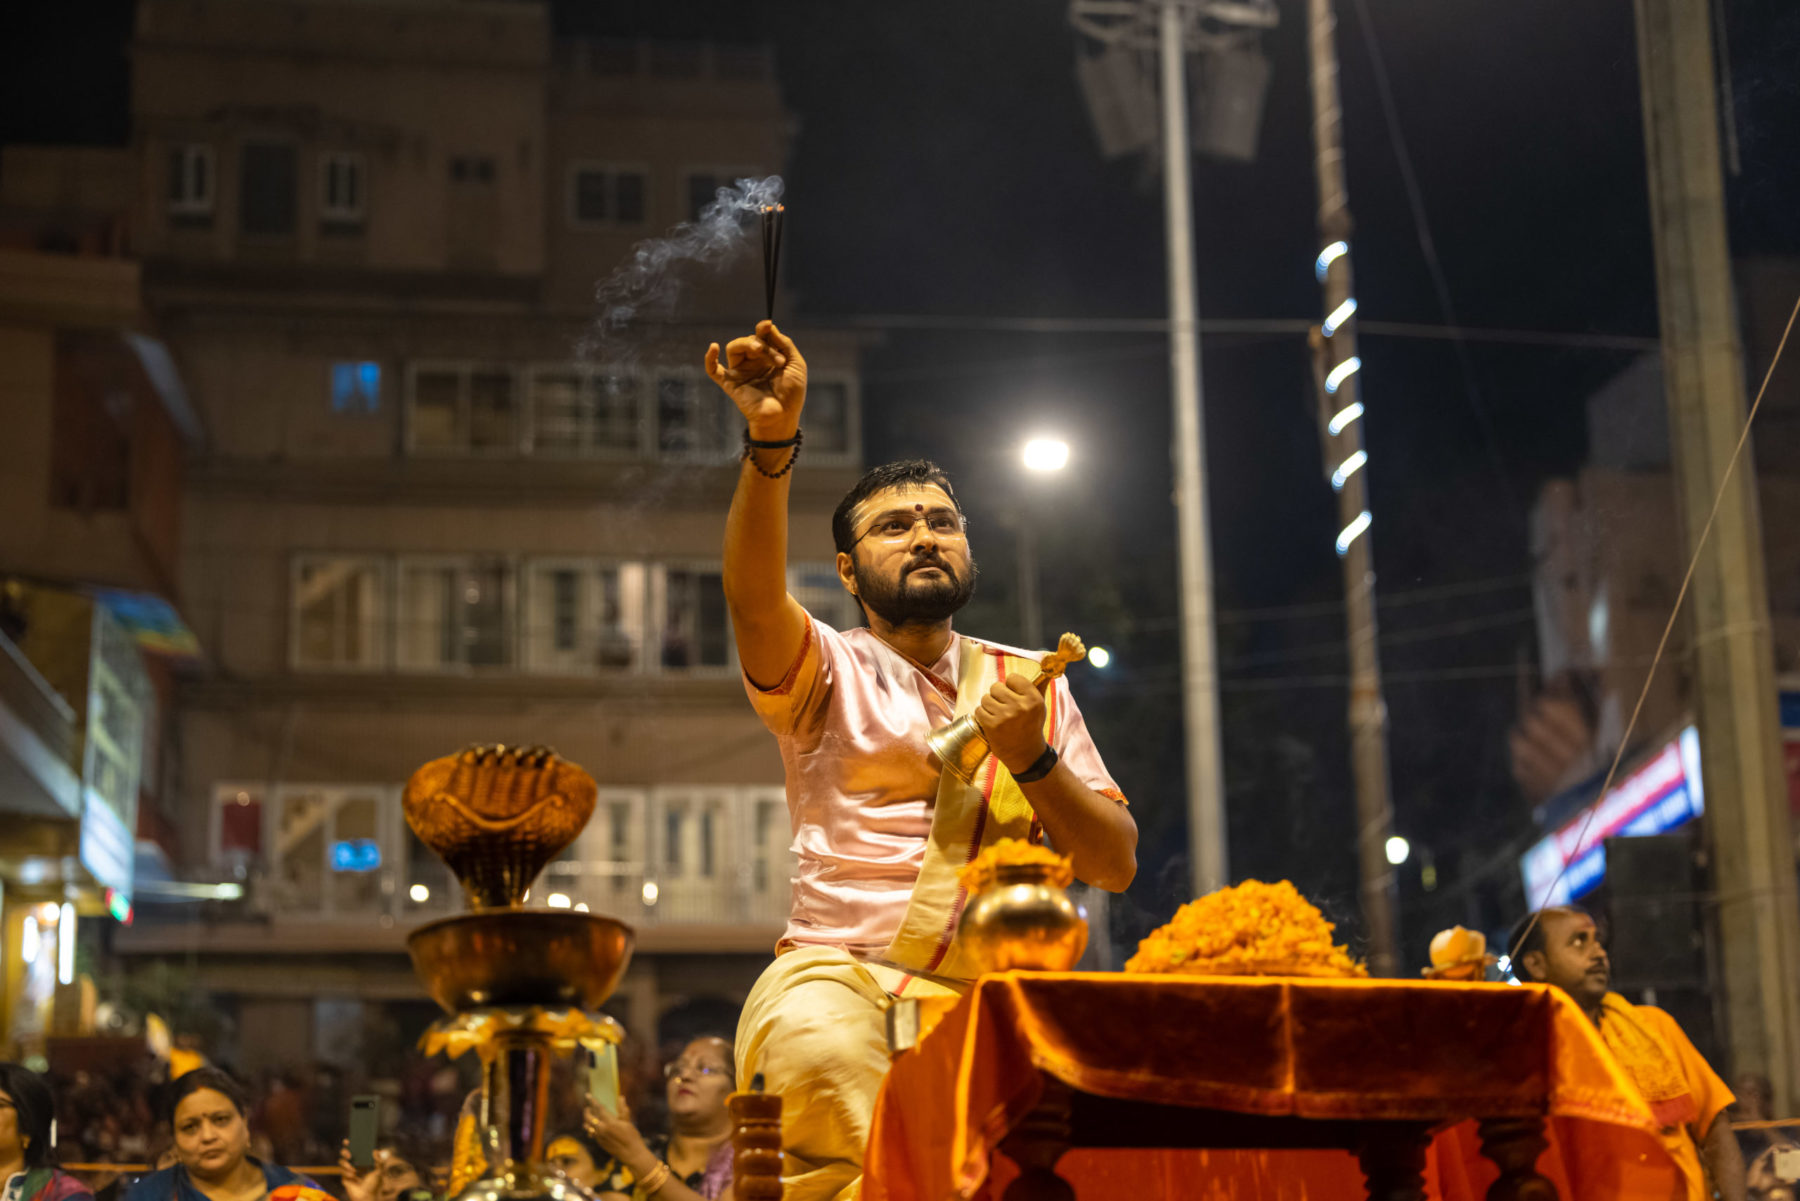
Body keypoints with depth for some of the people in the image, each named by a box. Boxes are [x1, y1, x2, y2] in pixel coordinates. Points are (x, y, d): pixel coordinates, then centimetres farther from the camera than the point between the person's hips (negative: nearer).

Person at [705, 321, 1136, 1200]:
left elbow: (1116, 864, 15)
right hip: (838, 973, -3)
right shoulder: (825, 670, 12)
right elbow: (753, 598, -13)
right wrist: (773, 439, -27)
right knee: (821, 1061, -37)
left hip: (990, 996, 3)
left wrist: (1033, 761, -3)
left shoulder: (1030, 687, 22)